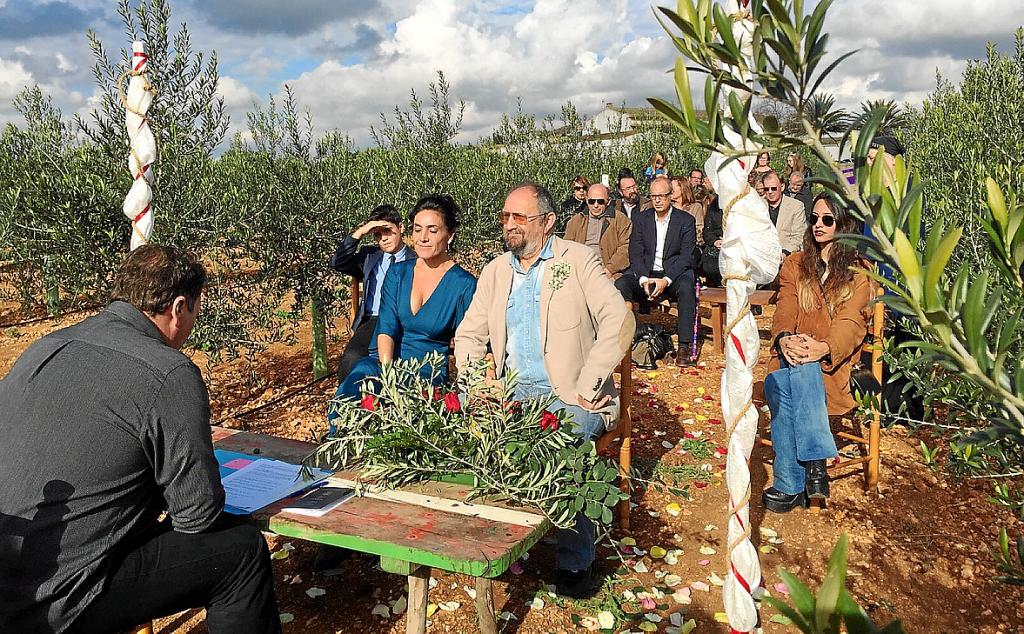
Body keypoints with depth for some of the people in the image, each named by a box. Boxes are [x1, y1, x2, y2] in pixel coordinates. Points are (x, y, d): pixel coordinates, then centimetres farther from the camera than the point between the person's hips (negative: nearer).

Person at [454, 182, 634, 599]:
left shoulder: (579, 261, -1)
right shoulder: (495, 271, 14)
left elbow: (619, 322, -13)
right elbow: (468, 335, 16)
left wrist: (587, 389, -18)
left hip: (569, 395, -5)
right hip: (512, 392, 5)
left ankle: (574, 562, -12)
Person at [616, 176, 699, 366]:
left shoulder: (686, 220, 0)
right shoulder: (641, 219, 8)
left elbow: (686, 256, -8)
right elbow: (635, 253, 0)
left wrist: (666, 280, -22)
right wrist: (644, 280, -18)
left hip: (675, 273, -2)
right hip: (645, 273, 2)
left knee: (686, 287, -35)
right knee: (619, 285, -25)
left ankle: (685, 346, -29)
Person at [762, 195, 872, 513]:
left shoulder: (858, 272, 10)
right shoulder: (795, 264, 18)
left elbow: (850, 323, -6)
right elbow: (785, 312, 3)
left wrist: (822, 348, -29)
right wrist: (784, 339, -23)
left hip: (833, 362, -2)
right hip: (793, 355, 3)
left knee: (792, 378, -37)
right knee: (778, 382, -34)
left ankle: (790, 484, -36)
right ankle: (815, 463, -33)